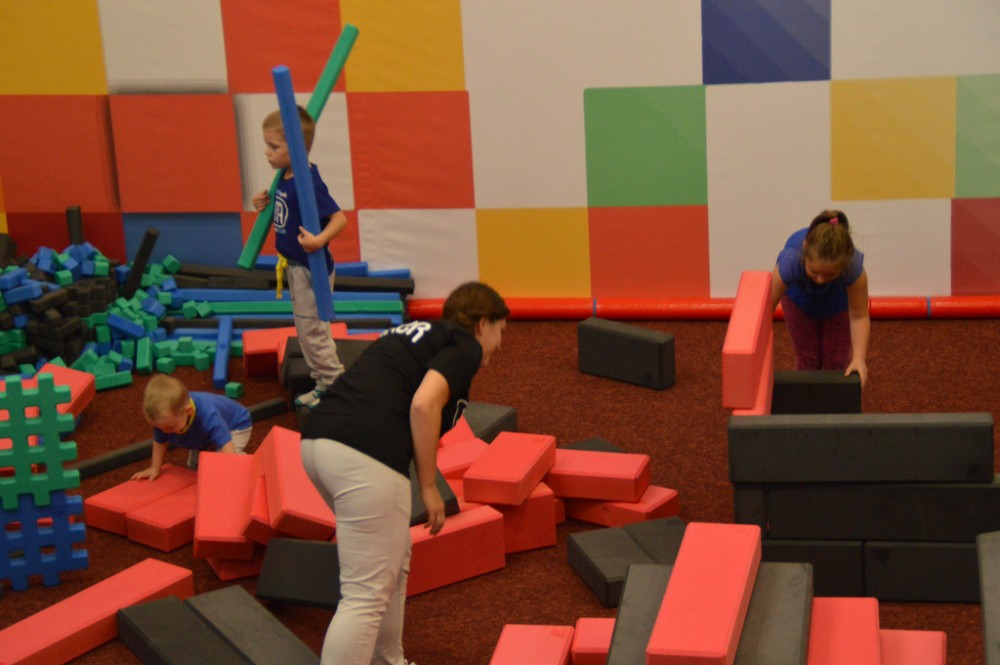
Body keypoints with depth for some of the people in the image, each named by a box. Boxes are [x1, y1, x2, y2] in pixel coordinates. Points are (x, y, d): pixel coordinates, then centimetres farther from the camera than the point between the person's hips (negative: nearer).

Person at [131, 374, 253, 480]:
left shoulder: (209, 417, -49)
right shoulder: (165, 417, -31)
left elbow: (227, 446, -52)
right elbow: (160, 441, -11)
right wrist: (155, 468, -8)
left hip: (236, 425, -6)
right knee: (194, 466, 12)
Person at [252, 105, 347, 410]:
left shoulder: (309, 183, -26)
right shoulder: (285, 178, 2)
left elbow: (339, 217, -29)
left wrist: (320, 240, -42)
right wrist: (266, 206, 3)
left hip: (312, 268, -10)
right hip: (295, 267, 10)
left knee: (312, 328, 0)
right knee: (305, 327, 20)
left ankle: (333, 383, 13)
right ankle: (322, 378, 33)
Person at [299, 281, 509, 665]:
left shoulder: (412, 333, 29)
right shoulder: (465, 346, 4)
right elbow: (424, 405, -12)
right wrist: (428, 486, -4)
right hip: (366, 455, -9)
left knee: (395, 560, 26)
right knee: (366, 596, -6)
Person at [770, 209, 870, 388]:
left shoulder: (853, 266, -44)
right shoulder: (790, 262, -46)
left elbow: (859, 316, -29)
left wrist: (859, 358, -39)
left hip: (838, 300, 0)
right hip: (799, 297, 0)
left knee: (836, 363, 5)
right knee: (807, 362, 7)